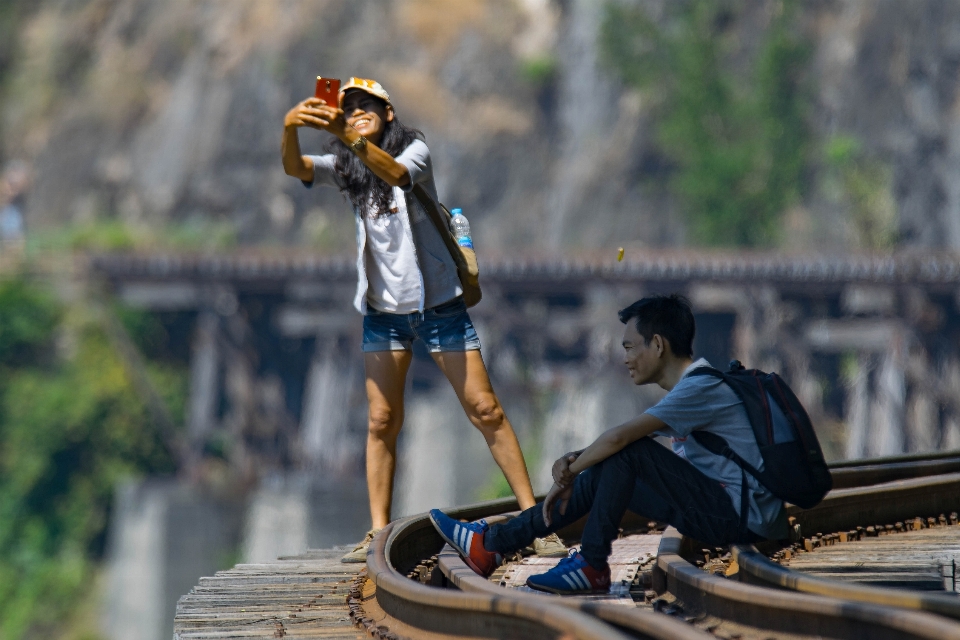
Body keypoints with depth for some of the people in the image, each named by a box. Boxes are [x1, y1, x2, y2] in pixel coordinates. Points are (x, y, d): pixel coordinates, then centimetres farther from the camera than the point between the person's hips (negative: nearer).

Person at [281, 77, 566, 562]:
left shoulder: (414, 150, -4)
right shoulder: (344, 168, 6)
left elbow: (395, 173, -27)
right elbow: (295, 167, -12)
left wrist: (350, 137, -44)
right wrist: (290, 128, -35)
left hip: (436, 300, -3)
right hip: (383, 309, 3)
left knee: (485, 410, -3)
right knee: (381, 422, -1)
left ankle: (533, 519, 0)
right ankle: (379, 534, 1)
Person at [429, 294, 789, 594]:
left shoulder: (702, 388, -16)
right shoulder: (692, 388, 17)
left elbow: (620, 437, -23)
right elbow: (622, 444, 17)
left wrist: (568, 476, -10)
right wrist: (574, 461, -2)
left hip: (740, 518, -10)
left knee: (629, 453, -19)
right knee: (599, 475, 9)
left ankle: (591, 567, -11)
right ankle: (490, 546, 12)